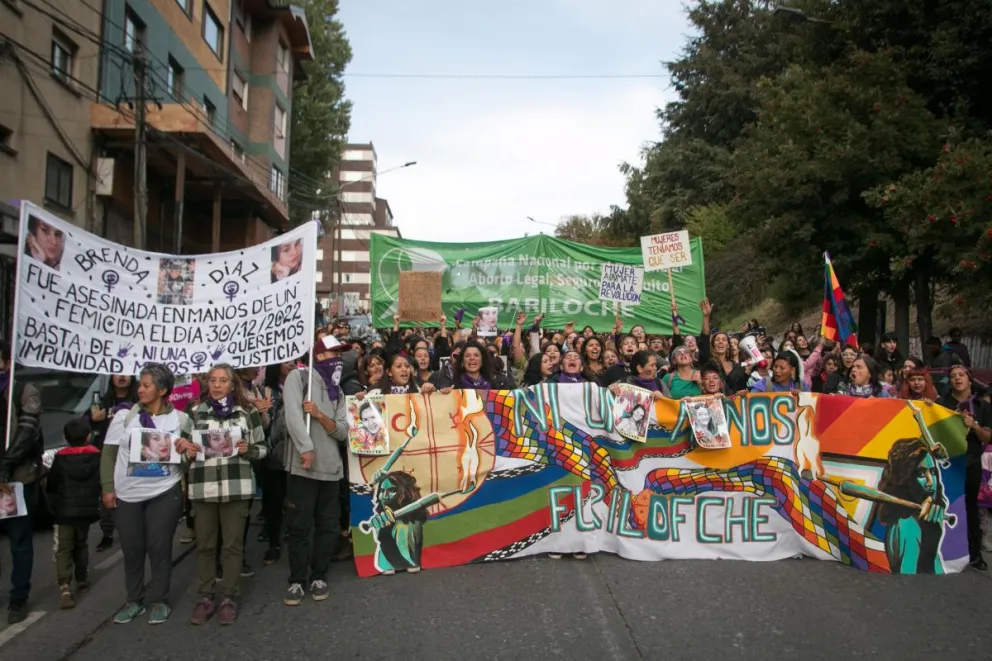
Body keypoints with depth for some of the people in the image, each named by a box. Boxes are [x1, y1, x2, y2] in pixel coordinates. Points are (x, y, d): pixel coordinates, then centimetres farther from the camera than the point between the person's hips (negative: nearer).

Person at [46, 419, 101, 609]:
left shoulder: (60, 458, -5)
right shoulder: (96, 456, -1)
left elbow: (51, 485, 1)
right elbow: (103, 482, 1)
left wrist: (53, 506, 16)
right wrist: (97, 505, 11)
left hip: (64, 511, -2)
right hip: (86, 510, 2)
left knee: (63, 549, -1)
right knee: (81, 545, 20)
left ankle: (64, 585, -18)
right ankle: (81, 580, 28)